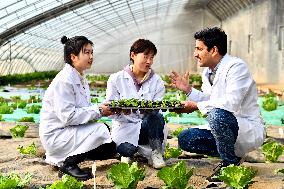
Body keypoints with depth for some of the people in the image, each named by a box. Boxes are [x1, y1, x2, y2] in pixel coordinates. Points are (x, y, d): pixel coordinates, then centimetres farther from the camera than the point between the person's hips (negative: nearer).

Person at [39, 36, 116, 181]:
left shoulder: (81, 78, 9)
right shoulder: (63, 80, -21)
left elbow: (83, 109, 13)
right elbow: (67, 116, -27)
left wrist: (103, 107, -6)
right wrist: (98, 111, -22)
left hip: (69, 131, 10)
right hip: (55, 134, -10)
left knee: (110, 149, 4)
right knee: (100, 129, -26)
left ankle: (60, 158, 13)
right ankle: (68, 164, -10)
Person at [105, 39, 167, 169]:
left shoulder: (157, 81, 6)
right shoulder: (116, 79, 1)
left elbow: (156, 110, -2)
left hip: (149, 127, 1)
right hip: (124, 126, -1)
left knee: (156, 118, -33)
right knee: (126, 149, -32)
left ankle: (155, 153, -13)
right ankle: (128, 151, 6)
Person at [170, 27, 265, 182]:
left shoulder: (236, 67, -18)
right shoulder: (207, 73, 9)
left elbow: (231, 103, -30)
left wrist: (197, 106, -23)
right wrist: (188, 89, 4)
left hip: (250, 129, -9)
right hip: (222, 126, 9)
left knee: (217, 115, -37)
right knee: (184, 139, -4)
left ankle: (230, 163, -13)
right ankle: (233, 154, 6)